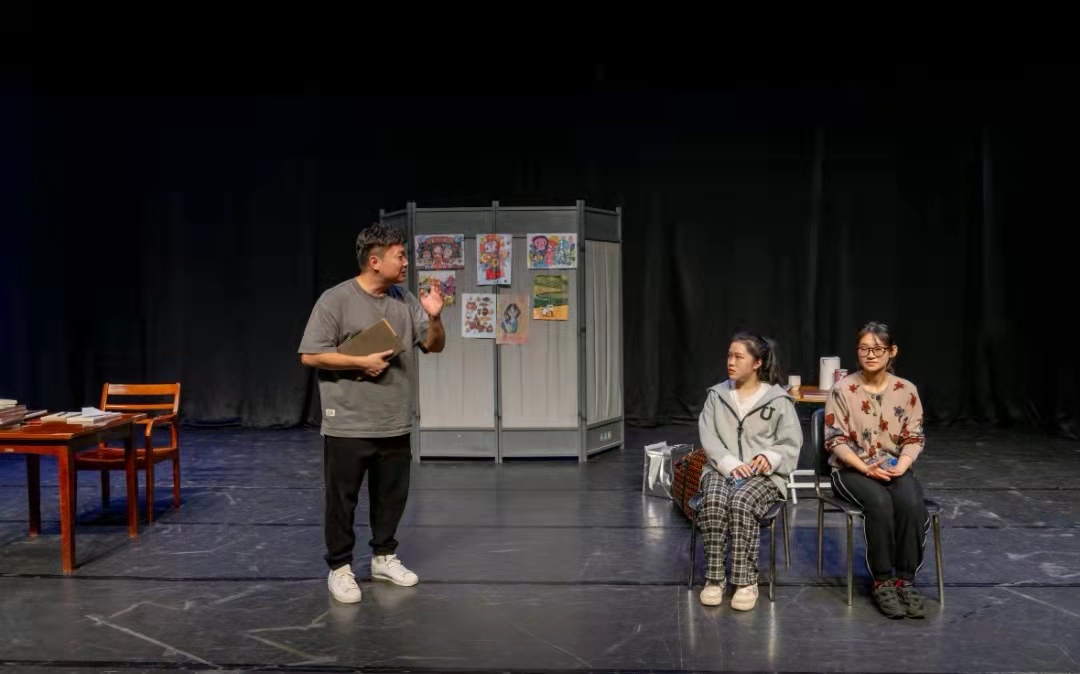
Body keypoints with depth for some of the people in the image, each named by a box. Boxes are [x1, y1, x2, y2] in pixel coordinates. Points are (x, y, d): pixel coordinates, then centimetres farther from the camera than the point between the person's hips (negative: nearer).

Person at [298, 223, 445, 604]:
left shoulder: (405, 300, 5)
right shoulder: (336, 300, -10)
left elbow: (434, 346, 9)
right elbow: (310, 356, -12)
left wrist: (434, 318, -11)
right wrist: (361, 362, -17)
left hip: (395, 425, 5)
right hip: (348, 425, -5)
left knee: (392, 495, 15)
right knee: (342, 498, 5)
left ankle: (384, 557, 32)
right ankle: (340, 568, 20)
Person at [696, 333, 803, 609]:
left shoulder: (778, 399, 3)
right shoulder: (716, 395, 9)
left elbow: (791, 444, 3)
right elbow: (708, 438, 2)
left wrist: (770, 458, -18)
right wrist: (731, 464, -14)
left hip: (763, 474, -2)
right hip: (721, 469, 2)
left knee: (741, 502, -36)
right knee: (713, 501, -33)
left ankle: (746, 581, -27)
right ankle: (713, 578, -24)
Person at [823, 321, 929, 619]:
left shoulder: (906, 390, 4)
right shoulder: (843, 389, -5)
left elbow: (914, 438, 4)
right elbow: (835, 440, -6)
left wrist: (901, 466, -15)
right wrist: (866, 469, -18)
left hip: (896, 468, 2)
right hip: (853, 469, -2)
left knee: (912, 504, -30)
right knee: (880, 503, -33)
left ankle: (905, 579, -17)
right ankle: (882, 581, -20)